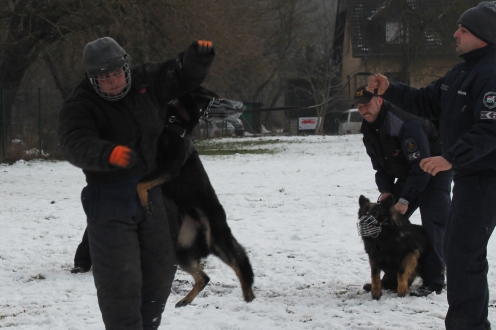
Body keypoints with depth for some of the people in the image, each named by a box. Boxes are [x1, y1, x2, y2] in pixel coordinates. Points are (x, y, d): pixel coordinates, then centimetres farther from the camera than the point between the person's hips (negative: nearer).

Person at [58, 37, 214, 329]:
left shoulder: (146, 81, 2)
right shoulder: (79, 106, -15)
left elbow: (183, 75, 15)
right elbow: (77, 145, -31)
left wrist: (199, 55, -8)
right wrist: (109, 153, -52)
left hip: (150, 192, 6)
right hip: (109, 198, -6)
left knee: (160, 270, 15)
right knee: (119, 279, -10)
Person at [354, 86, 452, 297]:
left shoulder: (406, 125, -31)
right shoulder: (369, 130, -2)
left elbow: (422, 165, -32)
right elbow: (380, 166, 6)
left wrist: (405, 199, -32)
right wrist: (385, 191, -13)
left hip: (434, 173, -8)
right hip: (407, 175, 9)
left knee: (432, 224, -18)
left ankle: (433, 281, -13)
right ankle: (392, 278, 8)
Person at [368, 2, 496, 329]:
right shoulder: (462, 71, 15)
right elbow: (429, 102, 22)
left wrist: (452, 158, -33)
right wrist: (390, 91, 10)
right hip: (469, 175, 11)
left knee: (464, 253, -13)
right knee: (457, 249, 17)